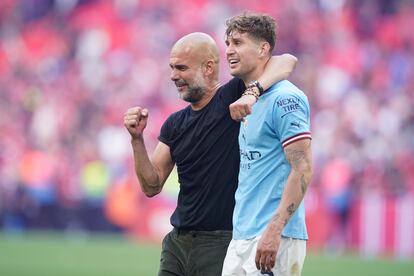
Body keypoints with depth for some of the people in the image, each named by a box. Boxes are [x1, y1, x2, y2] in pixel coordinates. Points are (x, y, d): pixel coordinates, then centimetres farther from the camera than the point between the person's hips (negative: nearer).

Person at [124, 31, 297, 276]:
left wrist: (251, 93, -34)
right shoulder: (175, 124, 11)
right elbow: (152, 186, 9)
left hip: (221, 244, -6)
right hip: (177, 242, 6)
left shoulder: (232, 98, -6)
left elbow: (287, 61, -18)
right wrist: (137, 139, -4)